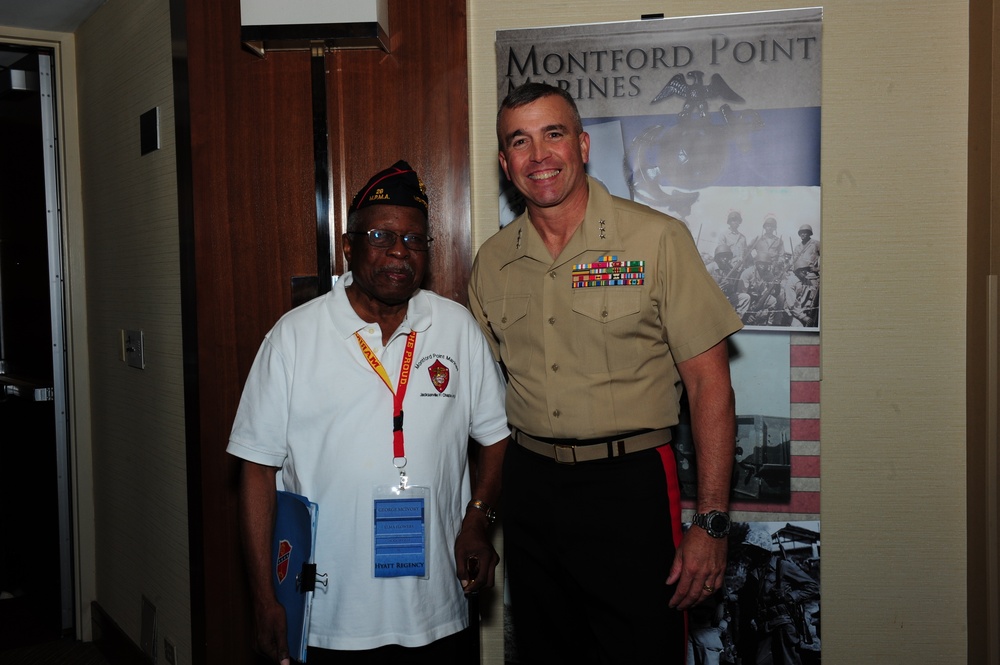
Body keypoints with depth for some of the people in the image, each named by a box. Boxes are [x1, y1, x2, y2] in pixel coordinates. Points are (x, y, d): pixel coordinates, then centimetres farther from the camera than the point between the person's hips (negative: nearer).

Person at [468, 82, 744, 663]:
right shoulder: (493, 261, 5)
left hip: (629, 486, -4)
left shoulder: (656, 239, -9)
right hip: (529, 485, 4)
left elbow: (710, 382, -9)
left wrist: (712, 523, -13)